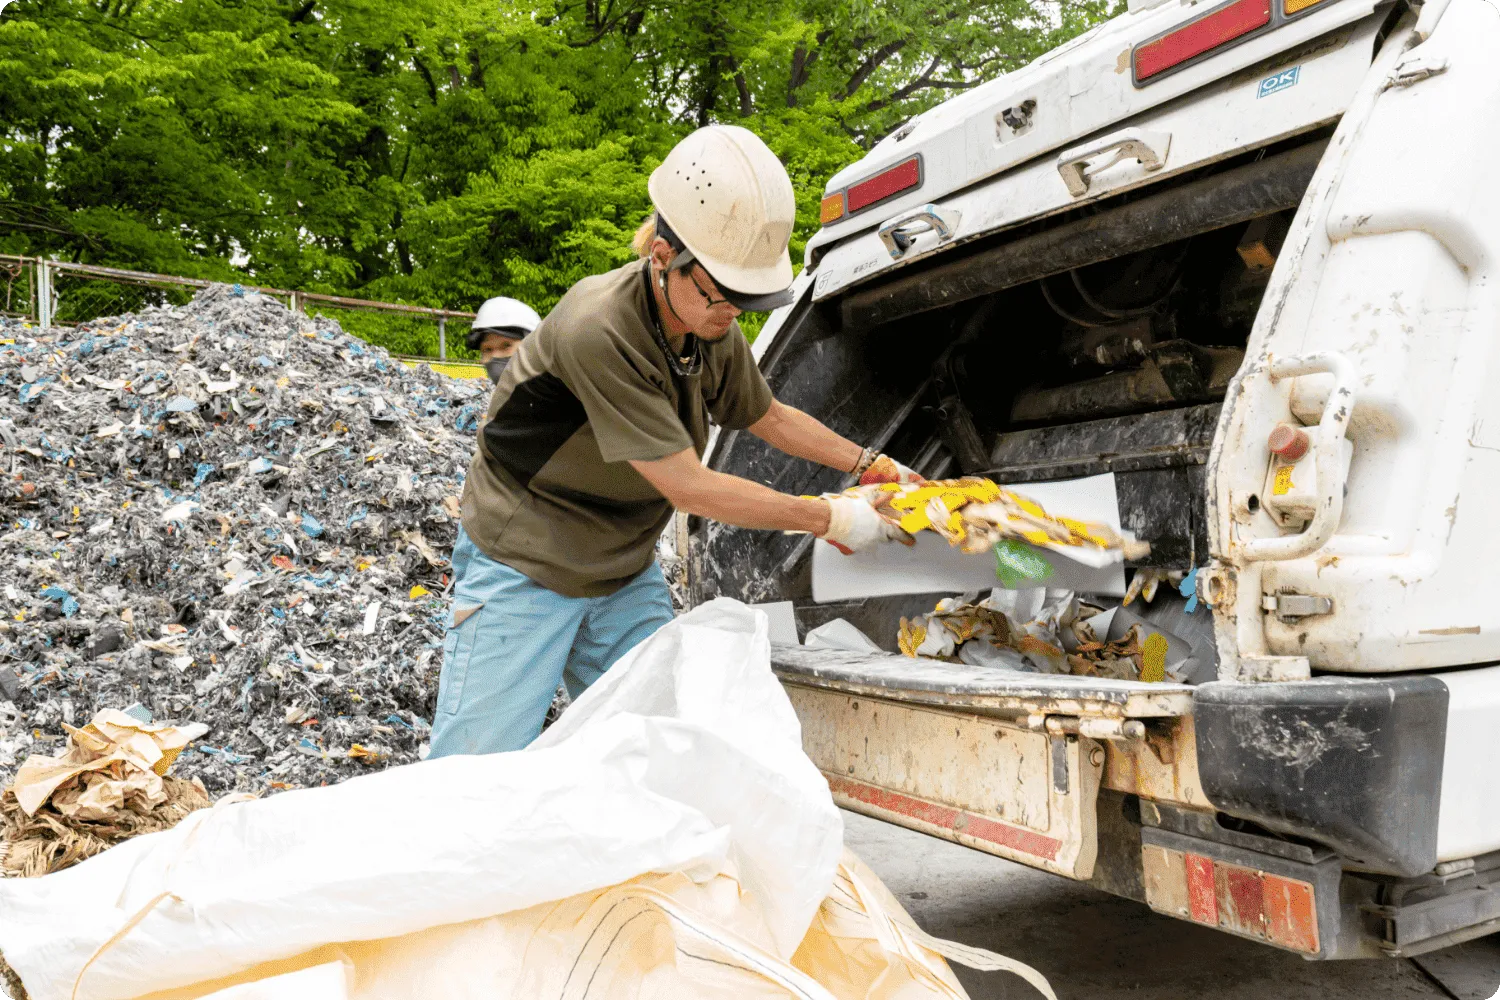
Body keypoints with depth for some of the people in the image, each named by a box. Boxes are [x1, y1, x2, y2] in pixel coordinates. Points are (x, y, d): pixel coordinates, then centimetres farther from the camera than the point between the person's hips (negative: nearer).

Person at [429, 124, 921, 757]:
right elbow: (689, 488, -26)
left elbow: (768, 416, 15)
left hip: (628, 576, 7)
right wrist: (828, 518, -18)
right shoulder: (599, 328, -29)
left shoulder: (713, 327, -5)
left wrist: (870, 464, 5)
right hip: (523, 574, -6)